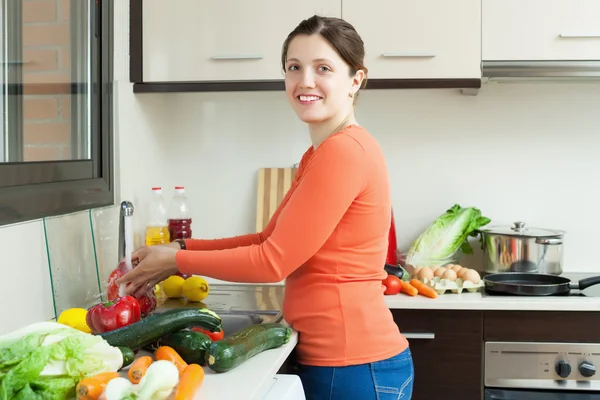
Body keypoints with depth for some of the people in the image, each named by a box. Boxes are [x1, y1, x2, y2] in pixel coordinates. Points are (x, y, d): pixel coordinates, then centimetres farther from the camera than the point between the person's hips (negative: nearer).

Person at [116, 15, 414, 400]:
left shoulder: (345, 151, -18)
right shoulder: (320, 154, 12)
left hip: (354, 364, -9)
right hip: (331, 357, 9)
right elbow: (270, 239, 14)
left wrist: (177, 261, -7)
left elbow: (274, 260, -17)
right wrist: (183, 248, 6)